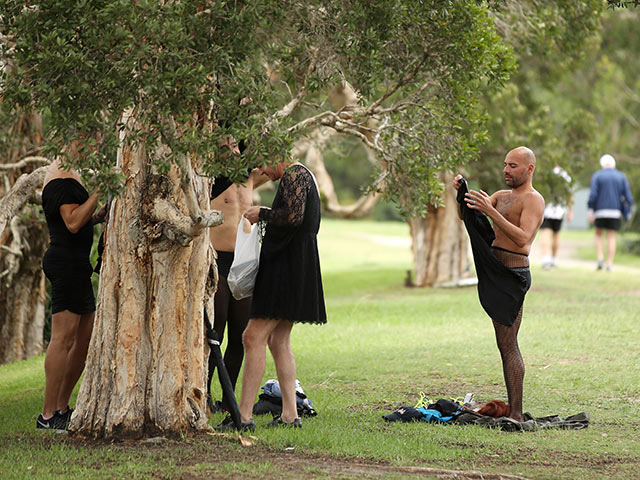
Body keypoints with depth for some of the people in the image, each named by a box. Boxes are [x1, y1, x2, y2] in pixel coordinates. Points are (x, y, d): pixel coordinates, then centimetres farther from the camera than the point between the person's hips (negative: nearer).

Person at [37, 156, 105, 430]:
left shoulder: (68, 182, 21)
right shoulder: (63, 184, -11)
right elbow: (73, 224, -22)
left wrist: (99, 216, 14)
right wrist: (98, 193, -21)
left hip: (75, 267, 11)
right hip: (67, 262, -11)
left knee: (87, 338, 12)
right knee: (63, 338, -12)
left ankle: (61, 408, 17)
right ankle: (49, 415, -13)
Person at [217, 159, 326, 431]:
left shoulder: (294, 175, -11)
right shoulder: (299, 176, 20)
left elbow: (294, 216, -24)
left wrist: (263, 214, -11)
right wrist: (266, 216, 14)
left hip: (288, 265, -11)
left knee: (254, 337, -13)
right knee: (278, 341, 12)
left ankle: (244, 416, -16)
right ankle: (290, 414, 12)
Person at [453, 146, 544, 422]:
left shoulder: (533, 200, -8)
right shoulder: (501, 196, 20)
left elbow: (523, 237, -23)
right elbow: (466, 217, 17)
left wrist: (490, 211, -28)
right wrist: (461, 194, -2)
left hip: (512, 275, -9)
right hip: (495, 274, 9)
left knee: (507, 345, -12)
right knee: (507, 345, 11)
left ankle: (517, 415, -13)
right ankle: (512, 410, 15)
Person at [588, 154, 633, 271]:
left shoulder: (597, 176, 0)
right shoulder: (621, 177, 6)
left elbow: (593, 194, -11)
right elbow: (628, 197, 0)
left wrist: (590, 211, -8)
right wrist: (627, 213, 8)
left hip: (600, 211, -1)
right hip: (615, 212, 1)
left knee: (598, 235, 17)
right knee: (611, 238, 6)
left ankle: (600, 259, 0)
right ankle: (609, 265, -1)